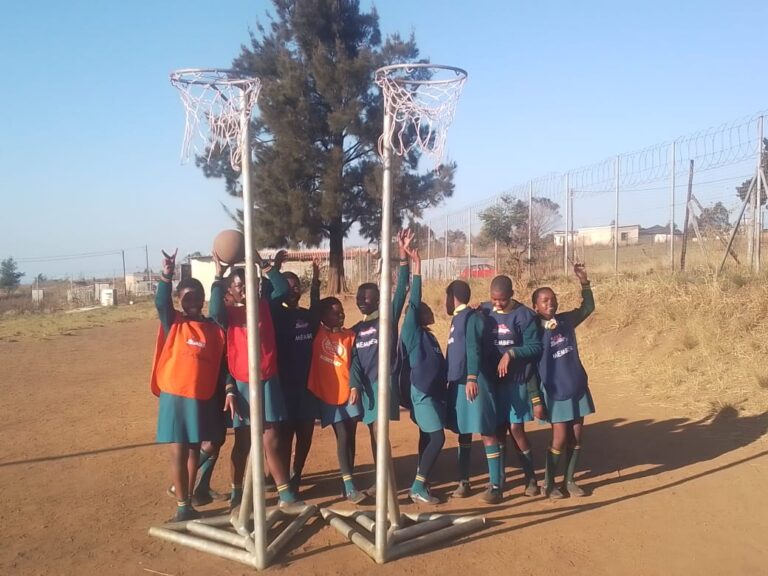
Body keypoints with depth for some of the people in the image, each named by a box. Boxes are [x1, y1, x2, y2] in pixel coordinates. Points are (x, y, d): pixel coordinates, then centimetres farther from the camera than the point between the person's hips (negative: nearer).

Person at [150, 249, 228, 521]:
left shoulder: (215, 328, 4)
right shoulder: (173, 323, -3)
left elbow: (222, 364, 7)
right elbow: (161, 303, -22)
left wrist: (228, 391, 0)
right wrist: (167, 276, -39)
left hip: (205, 398, 3)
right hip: (176, 397, -3)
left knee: (195, 450, 14)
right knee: (178, 451, 0)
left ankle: (188, 496, 30)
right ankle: (182, 507, 10)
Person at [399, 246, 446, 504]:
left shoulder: (429, 336, 16)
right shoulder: (412, 332, -8)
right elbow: (413, 303, -16)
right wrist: (416, 269, -18)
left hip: (434, 392, 9)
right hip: (422, 393, -9)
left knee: (427, 438, 12)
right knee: (437, 438, -12)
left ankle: (421, 483, 20)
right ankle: (417, 487, -6)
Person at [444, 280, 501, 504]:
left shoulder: (473, 317, -8)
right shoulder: (457, 319, 19)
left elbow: (473, 349, -19)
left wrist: (472, 378, -28)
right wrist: (451, 380, 21)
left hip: (474, 382, -9)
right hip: (458, 383, 9)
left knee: (486, 432, -5)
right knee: (463, 433, 12)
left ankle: (495, 485, -2)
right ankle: (464, 482, 20)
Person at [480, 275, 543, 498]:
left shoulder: (524, 315, -9)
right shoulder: (484, 311, 2)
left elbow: (535, 347, -10)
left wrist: (511, 353, -21)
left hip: (516, 381, -3)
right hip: (491, 380, 3)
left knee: (516, 430, 0)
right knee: (498, 430, 9)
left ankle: (531, 478, 19)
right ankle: (498, 479, 22)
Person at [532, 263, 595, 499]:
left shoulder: (566, 320, 1)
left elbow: (588, 307, 10)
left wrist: (584, 281, -1)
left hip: (578, 388, 5)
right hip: (555, 393, -5)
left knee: (576, 437, 8)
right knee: (560, 438, -4)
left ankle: (570, 480, 23)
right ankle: (548, 483, 13)